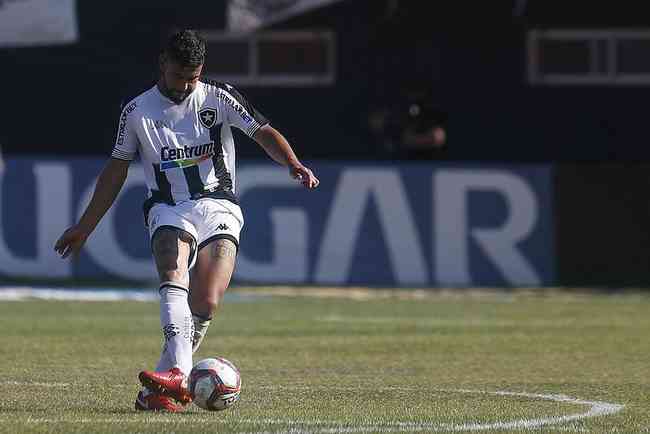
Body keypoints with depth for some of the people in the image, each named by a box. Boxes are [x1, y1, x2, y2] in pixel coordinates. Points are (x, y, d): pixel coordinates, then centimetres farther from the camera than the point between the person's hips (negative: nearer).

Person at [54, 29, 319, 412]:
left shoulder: (219, 98, 4)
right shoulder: (137, 111, 8)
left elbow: (264, 132, -1)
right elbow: (116, 170, 16)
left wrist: (294, 163, -22)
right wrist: (85, 228, 17)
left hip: (218, 205, 0)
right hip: (169, 208, 0)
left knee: (205, 304, -19)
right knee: (173, 277, -31)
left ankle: (157, 390, -10)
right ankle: (178, 374, -48)